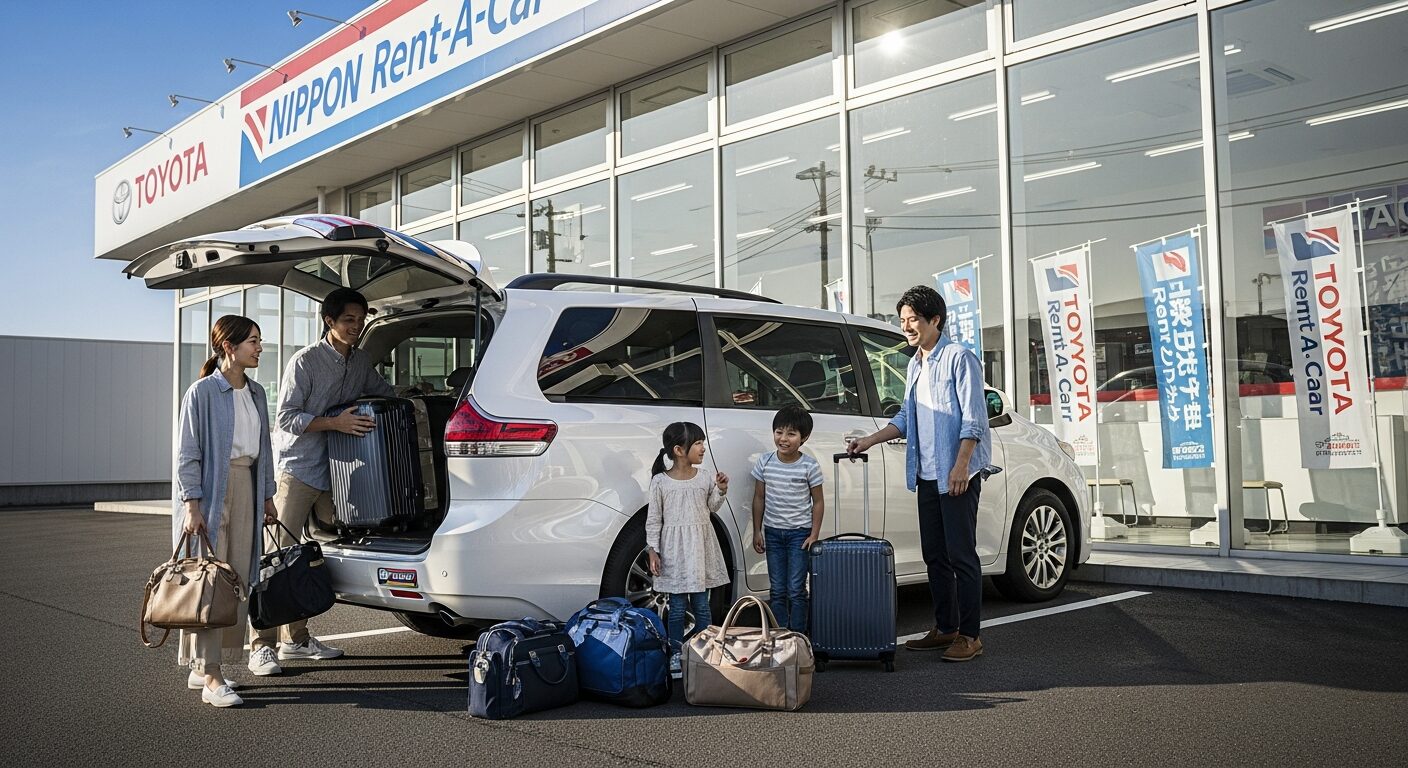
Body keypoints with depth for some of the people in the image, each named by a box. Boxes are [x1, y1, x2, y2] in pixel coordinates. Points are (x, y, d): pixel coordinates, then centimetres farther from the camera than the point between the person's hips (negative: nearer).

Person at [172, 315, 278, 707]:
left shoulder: (256, 392, 12)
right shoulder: (202, 392, -9)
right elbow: (187, 454, -10)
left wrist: (267, 495, 18)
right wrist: (192, 504, -16)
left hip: (246, 487, 7)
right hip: (211, 489, -7)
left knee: (237, 582, 7)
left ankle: (201, 668, 18)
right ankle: (210, 679, -5)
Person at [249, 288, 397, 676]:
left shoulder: (360, 362, 10)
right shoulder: (305, 361, -10)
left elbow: (383, 392, 28)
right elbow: (287, 417, -14)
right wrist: (335, 422, -23)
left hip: (332, 473, 7)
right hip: (296, 471, -7)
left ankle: (296, 638, 18)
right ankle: (262, 646, -6)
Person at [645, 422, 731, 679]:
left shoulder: (705, 477, 1)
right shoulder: (660, 482, -8)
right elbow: (653, 519, -4)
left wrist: (721, 491, -5)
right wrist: (653, 550, -7)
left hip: (701, 548, 3)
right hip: (674, 550, -3)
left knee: (701, 605, 8)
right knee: (677, 607, 4)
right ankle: (676, 655, 16)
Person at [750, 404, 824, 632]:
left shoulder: (810, 466, -10)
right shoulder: (765, 463, -2)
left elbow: (818, 502, -3)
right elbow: (759, 498, 6)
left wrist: (814, 534, -8)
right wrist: (757, 531, 5)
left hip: (799, 533, -3)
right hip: (773, 532, 3)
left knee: (796, 590, -2)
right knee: (777, 590, 8)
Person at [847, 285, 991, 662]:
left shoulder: (959, 358, -7)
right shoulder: (915, 365, 18)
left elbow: (974, 418, -13)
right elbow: (906, 418, 23)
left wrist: (961, 465, -20)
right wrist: (870, 440, 13)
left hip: (956, 475, -8)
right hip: (927, 475, 8)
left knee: (961, 555, -6)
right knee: (934, 556, 11)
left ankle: (969, 635, 0)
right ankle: (945, 628, 20)